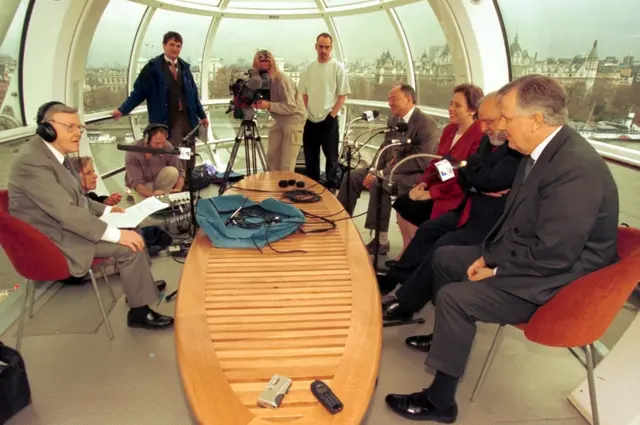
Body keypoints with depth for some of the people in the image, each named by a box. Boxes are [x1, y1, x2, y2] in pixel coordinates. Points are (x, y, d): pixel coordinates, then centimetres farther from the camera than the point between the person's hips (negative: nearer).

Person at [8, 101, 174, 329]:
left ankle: (140, 283, 24)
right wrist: (117, 234, -30)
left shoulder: (55, 153, 6)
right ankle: (139, 312, -4)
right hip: (55, 238, -10)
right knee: (129, 247, -18)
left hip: (69, 223, 10)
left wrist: (106, 209, 5)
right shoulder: (32, 161, -24)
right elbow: (66, 213, -30)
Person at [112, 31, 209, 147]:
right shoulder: (153, 67, -4)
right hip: (166, 122, -5)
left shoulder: (185, 67, 11)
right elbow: (139, 92, -4)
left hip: (187, 120, 5)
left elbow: (193, 94, 17)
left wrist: (202, 116, 20)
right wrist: (122, 110, -13)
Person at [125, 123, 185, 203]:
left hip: (158, 181, 3)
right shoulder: (132, 154, -26)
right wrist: (152, 194, -46)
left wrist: (178, 189, -33)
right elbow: (136, 183, -28)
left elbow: (179, 171, -15)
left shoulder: (167, 147, -22)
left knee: (172, 171, -28)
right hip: (141, 186, -2)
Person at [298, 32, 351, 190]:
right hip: (310, 121, 4)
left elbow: (343, 95, -6)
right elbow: (303, 94, 12)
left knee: (331, 157, 5)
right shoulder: (308, 68, 7)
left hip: (329, 121, -4)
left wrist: (331, 115, -12)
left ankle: (331, 188, 17)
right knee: (310, 158, 12)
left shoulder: (337, 67, -5)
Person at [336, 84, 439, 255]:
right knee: (353, 176, -1)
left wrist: (381, 173, -27)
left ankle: (381, 240, -24)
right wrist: (374, 171, -6)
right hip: (389, 169, 9)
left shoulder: (426, 124, -17)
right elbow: (384, 150, 15)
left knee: (379, 183, -33)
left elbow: (420, 162, -25)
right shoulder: (394, 121, 9)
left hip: (415, 175, -9)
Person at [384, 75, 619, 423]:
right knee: (444, 257, 13)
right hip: (524, 256, 10)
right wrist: (489, 254, -1)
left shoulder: (577, 168, -29)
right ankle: (446, 335, 31)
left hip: (553, 281, -10)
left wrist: (496, 270, -17)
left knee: (454, 297, -21)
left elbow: (553, 254, -29)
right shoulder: (542, 150, 0)